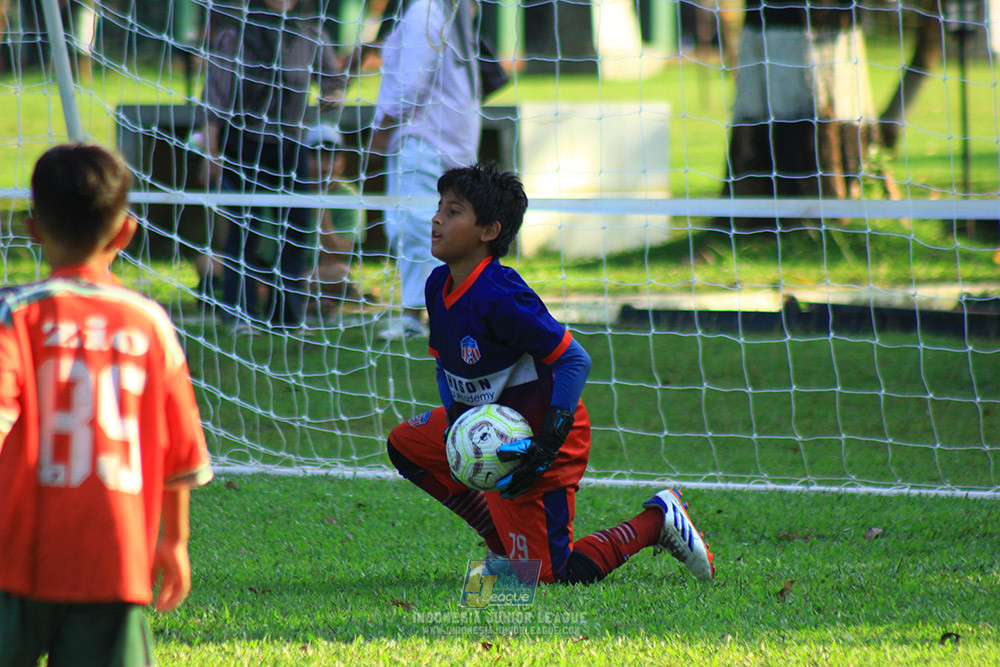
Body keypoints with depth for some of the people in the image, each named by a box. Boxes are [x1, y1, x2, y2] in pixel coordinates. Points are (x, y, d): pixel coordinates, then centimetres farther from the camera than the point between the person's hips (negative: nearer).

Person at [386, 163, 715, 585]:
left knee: (547, 575, -11)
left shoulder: (500, 297, -27)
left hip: (536, 433, -9)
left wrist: (548, 444, -28)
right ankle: (504, 542, 17)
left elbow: (575, 361, -25)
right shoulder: (439, 285, 0)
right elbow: (446, 365, 14)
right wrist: (456, 420, -5)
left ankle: (656, 521, 7)